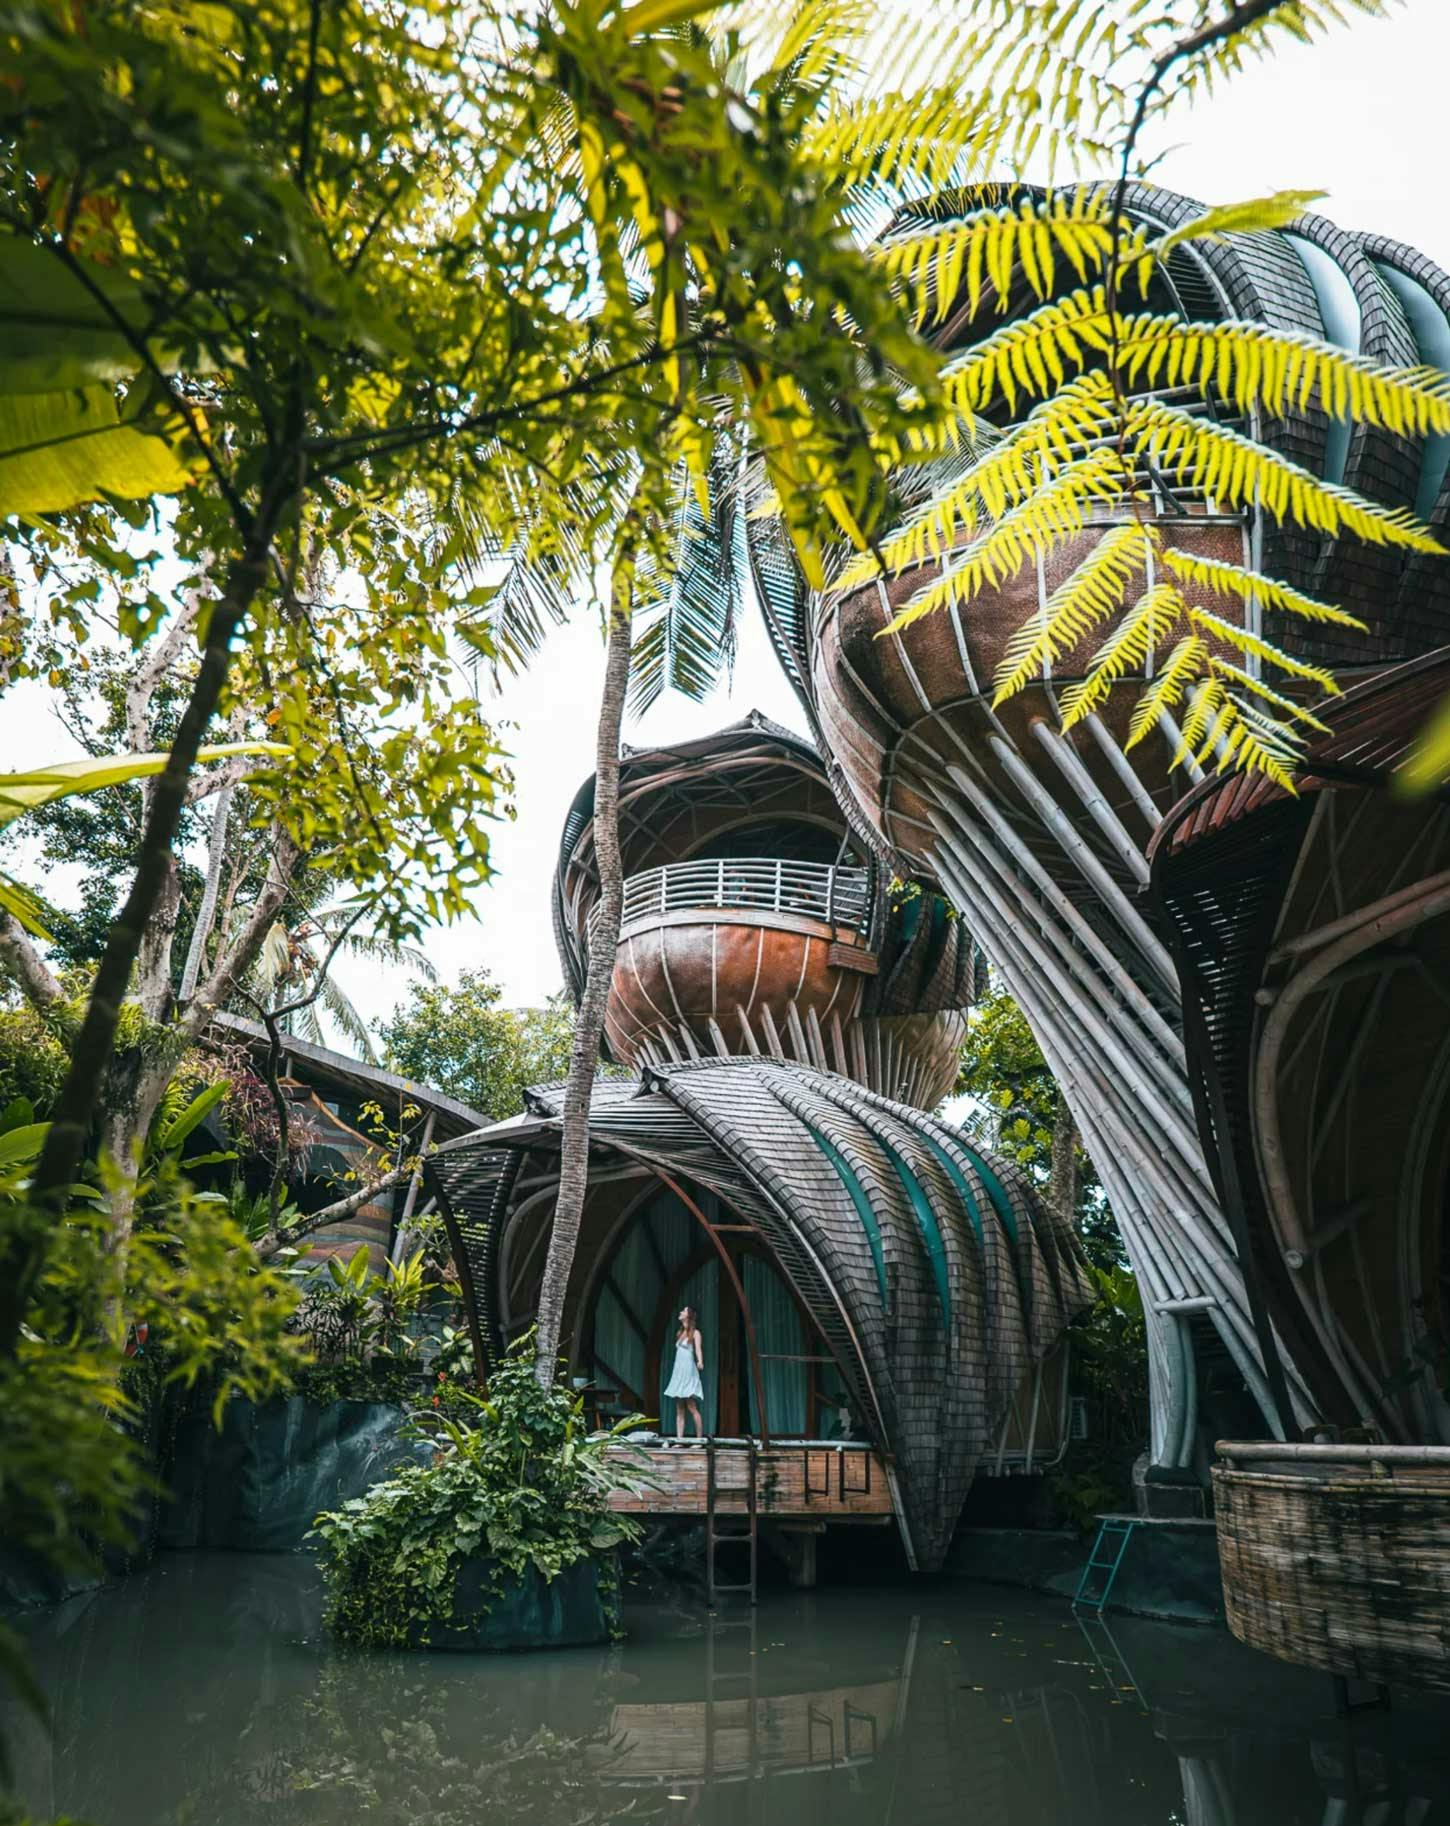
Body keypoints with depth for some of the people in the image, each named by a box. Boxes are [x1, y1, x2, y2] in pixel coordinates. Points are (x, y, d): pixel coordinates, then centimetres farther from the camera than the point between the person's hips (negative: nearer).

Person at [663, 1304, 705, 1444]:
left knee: (692, 1408, -9)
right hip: (678, 1373, 7)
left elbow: (698, 1348, -19)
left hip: (689, 1373, -7)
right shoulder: (680, 1333, 17)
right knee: (679, 1411, 4)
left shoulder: (695, 1333, -4)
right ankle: (679, 1440, 3)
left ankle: (700, 1439, -4)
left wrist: (700, 1361, -39)